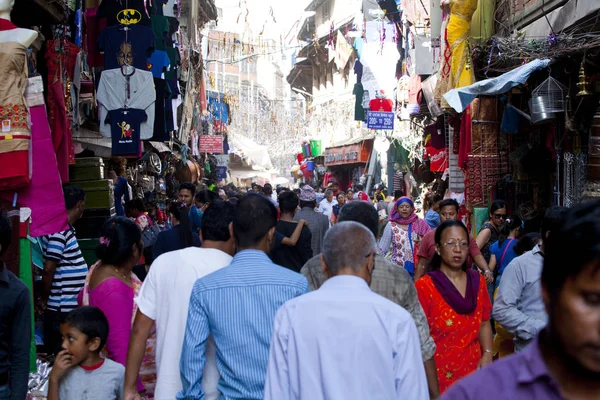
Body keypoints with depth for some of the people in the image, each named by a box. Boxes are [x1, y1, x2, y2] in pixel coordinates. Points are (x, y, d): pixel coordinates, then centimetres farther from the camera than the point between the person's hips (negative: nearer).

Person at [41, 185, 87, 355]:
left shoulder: (65, 228, 11)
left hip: (70, 307, 9)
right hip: (62, 309, -9)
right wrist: (44, 300, -10)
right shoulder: (60, 231, -18)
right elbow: (48, 269, -20)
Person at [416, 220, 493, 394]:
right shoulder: (424, 287, -12)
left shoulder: (477, 281, 4)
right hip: (439, 377, -5)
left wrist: (487, 354, -4)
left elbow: (484, 323, 12)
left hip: (473, 372, 5)